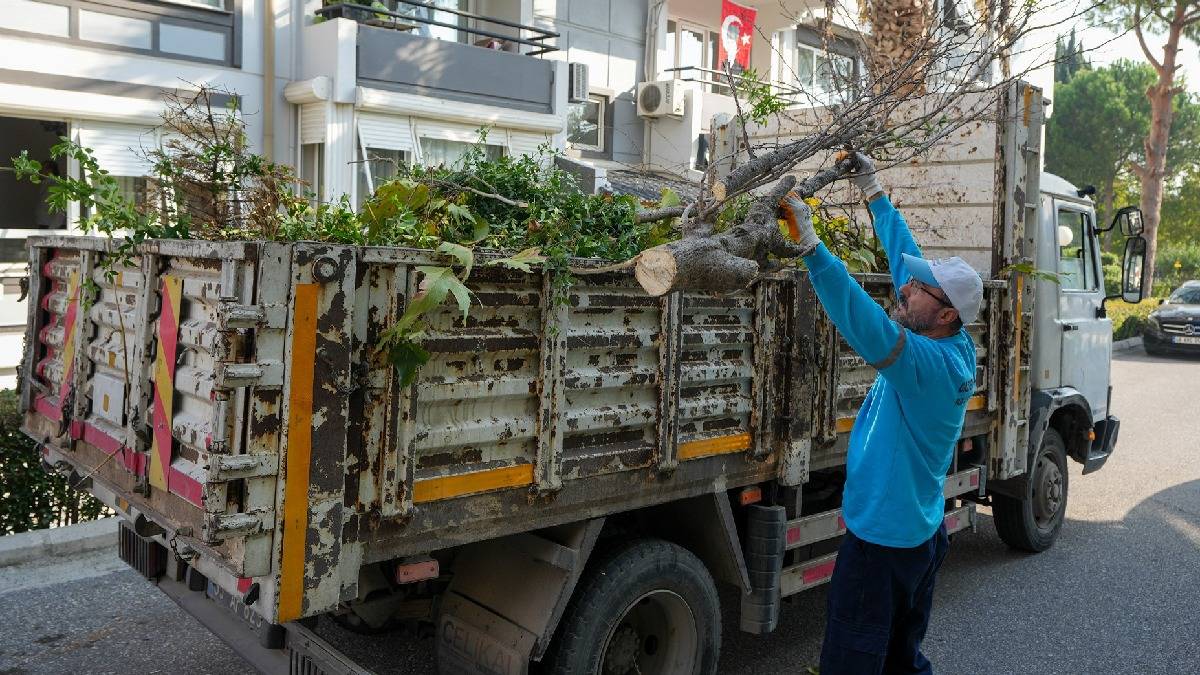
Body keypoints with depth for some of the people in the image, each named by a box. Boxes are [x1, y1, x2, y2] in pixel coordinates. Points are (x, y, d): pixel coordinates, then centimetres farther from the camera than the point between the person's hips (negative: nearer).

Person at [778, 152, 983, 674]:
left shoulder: (931, 362, -26)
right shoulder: (956, 345, 0)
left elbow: (863, 321, -40)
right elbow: (905, 257, 8)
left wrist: (809, 242, -42)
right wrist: (873, 194, 15)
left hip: (880, 537, -9)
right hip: (921, 532, 9)